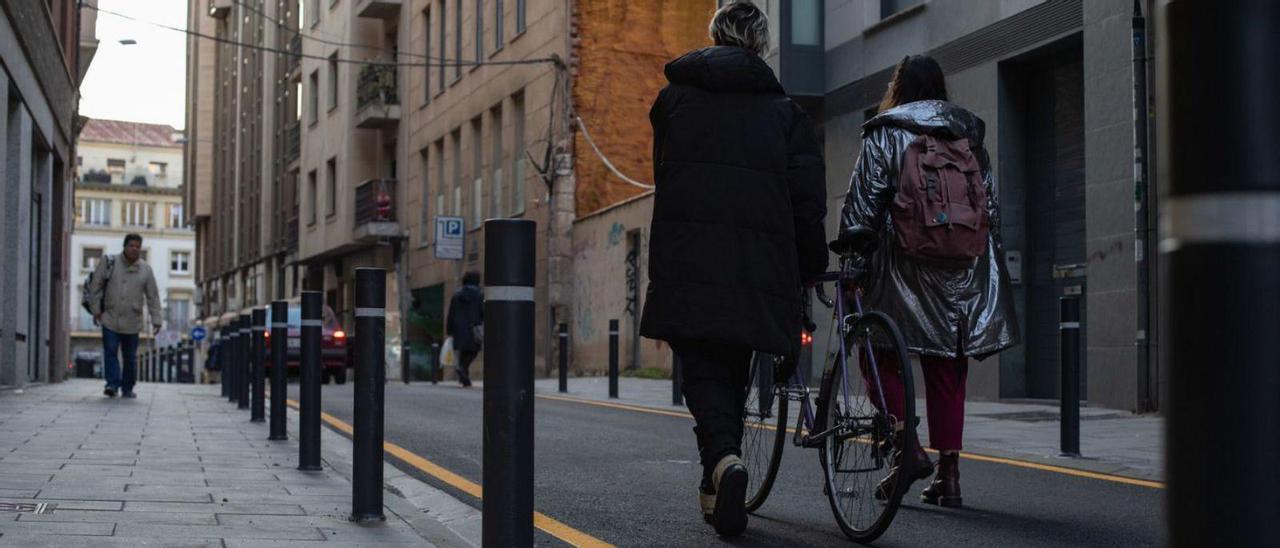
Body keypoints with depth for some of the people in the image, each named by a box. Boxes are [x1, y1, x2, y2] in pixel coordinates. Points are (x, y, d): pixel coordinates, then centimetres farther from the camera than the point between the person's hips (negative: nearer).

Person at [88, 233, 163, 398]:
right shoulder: (109, 263, 1)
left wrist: (156, 320, 1)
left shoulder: (145, 270, 5)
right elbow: (96, 286, 4)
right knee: (110, 352, -12)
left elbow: (153, 297, 6)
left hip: (132, 322, 1)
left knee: (130, 357, 6)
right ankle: (112, 383, -13)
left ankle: (127, 388, 16)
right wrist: (96, 309, -1)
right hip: (110, 319, -1)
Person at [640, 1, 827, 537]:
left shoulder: (674, 97, 11)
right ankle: (714, 490, 20)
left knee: (701, 367, 0)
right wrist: (811, 267, 12)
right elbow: (807, 196, 5)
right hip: (758, 261, 1)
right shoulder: (783, 109, 10)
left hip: (687, 256, -1)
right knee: (733, 370, 14)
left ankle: (724, 459, -26)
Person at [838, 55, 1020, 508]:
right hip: (966, 274, 4)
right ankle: (949, 474, 8)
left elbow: (861, 206, -6)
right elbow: (992, 208, 14)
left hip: (905, 270, -4)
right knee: (948, 373, 9)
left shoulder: (884, 135, 0)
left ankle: (908, 446, -9)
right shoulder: (969, 135, 13)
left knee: (882, 356, 9)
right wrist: (989, 271, 19)